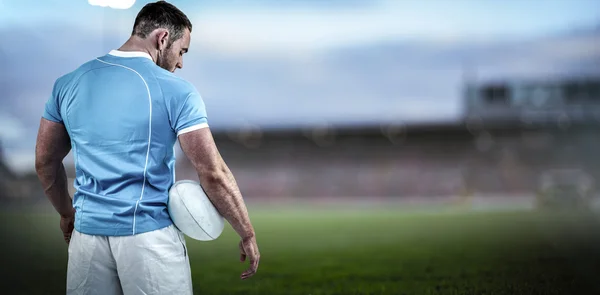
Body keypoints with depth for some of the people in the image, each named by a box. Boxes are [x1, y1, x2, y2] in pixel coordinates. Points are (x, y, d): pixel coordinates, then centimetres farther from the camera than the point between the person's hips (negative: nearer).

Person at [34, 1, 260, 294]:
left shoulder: (69, 83, 6)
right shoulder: (175, 91, -8)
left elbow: (45, 163, 14)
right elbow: (213, 174, -10)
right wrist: (247, 235, -1)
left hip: (87, 234, 4)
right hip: (150, 236, -4)